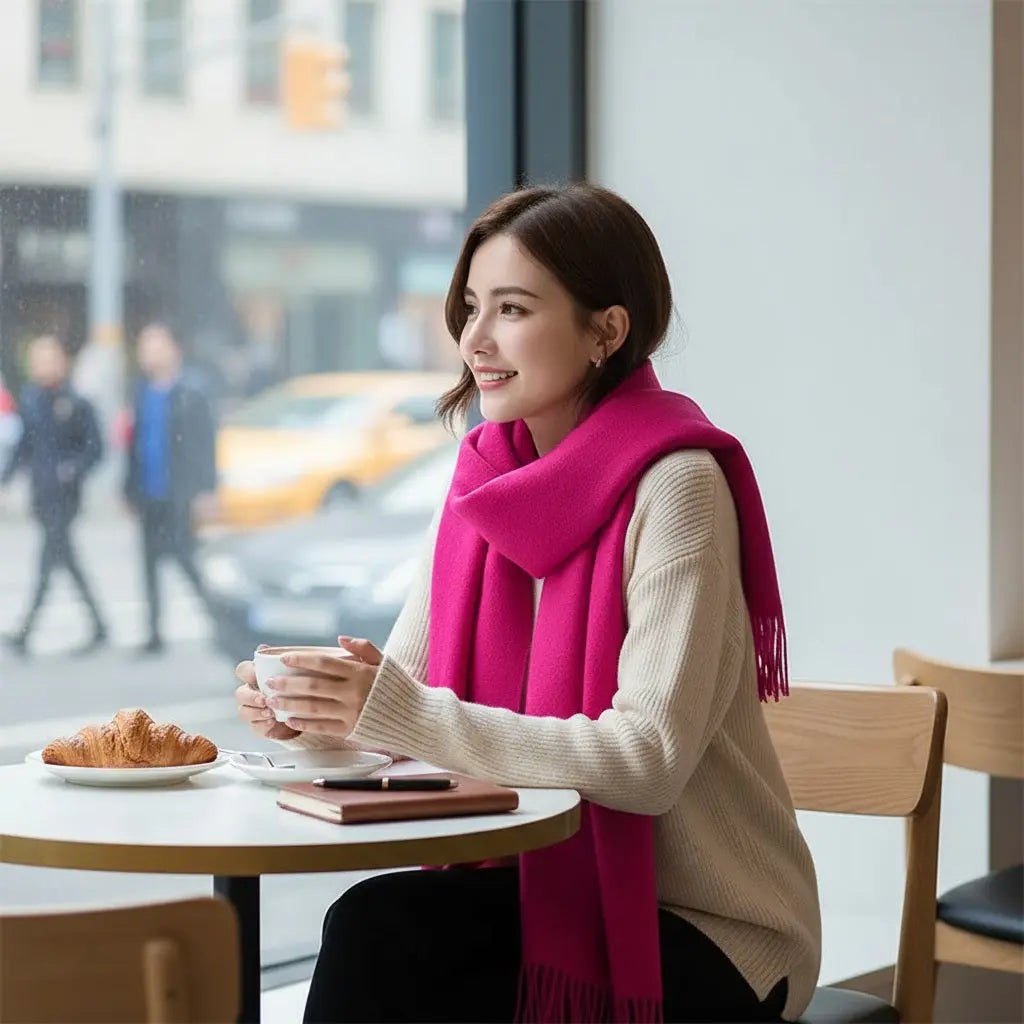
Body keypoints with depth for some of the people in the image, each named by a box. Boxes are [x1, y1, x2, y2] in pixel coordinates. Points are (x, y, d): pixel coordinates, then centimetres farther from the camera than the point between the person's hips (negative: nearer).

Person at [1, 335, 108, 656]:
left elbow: (95, 449, -6)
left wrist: (75, 468, -22)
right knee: (67, 560, 11)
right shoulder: (30, 398, 8)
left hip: (65, 494, -7)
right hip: (41, 493, 7)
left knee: (48, 560, -8)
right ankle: (98, 627, 21)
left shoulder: (77, 404, -9)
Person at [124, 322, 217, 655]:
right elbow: (135, 444, 13)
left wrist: (206, 491, -15)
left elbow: (205, 446, -10)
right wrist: (132, 488, 11)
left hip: (178, 498, -6)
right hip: (150, 497, 6)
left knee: (185, 560, -4)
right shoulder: (143, 394, 10)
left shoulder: (190, 395, -8)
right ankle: (155, 634, 12)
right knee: (151, 565, 7)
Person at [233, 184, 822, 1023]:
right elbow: (407, 687, 3)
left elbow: (648, 758, -25)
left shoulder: (673, 487, -17)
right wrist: (320, 715, -20)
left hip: (703, 930, -5)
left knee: (389, 943, -24)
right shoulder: (486, 479, 4)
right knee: (372, 927, -23)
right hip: (545, 883, 5)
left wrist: (404, 716, -30)